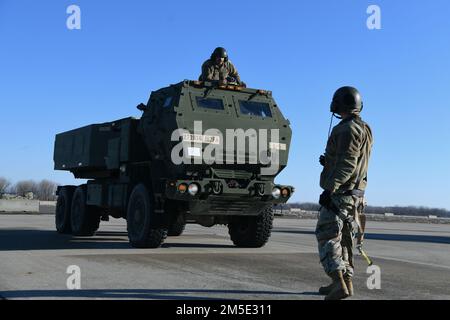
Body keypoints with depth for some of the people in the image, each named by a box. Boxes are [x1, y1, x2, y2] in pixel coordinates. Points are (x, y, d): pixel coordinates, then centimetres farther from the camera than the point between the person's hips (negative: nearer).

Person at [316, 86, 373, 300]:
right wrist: (329, 161, 28)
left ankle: (339, 284, -20)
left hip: (340, 192, -10)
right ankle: (346, 282, 24)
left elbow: (347, 164, -24)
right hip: (355, 193, 10)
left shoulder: (348, 129, -15)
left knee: (327, 237, -10)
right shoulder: (364, 130, 15)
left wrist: (329, 188, -27)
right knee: (343, 239, 17)